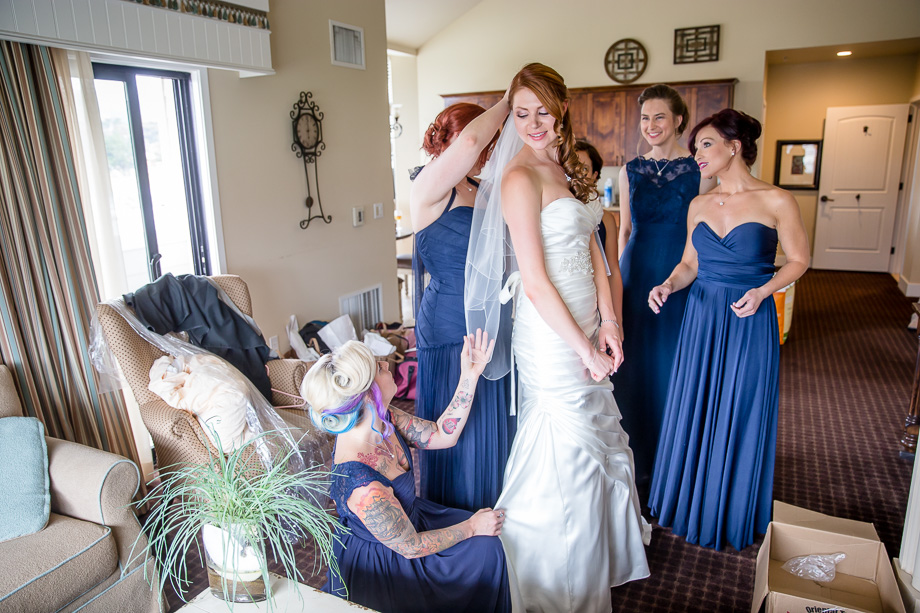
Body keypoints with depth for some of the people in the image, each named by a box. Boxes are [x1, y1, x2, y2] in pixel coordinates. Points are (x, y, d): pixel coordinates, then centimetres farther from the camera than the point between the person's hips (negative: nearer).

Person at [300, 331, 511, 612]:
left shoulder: (381, 420, -16)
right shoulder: (362, 484, -39)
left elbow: (442, 435, -4)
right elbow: (411, 546, -24)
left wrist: (469, 376, -13)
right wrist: (471, 527, -12)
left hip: (406, 519, 7)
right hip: (380, 564, -7)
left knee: (488, 542, 10)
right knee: (483, 546, 1)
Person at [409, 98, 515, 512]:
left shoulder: (481, 191, 12)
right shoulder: (428, 189, -13)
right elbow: (469, 141, -30)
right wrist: (507, 103, -14)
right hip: (450, 331, -8)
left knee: (493, 429, 18)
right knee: (461, 436, 6)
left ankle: (490, 515, 37)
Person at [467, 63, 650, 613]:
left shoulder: (568, 168, 9)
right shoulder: (520, 177, -17)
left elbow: (592, 250, 10)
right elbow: (535, 282, -20)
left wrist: (608, 322, 1)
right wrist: (583, 348, -15)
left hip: (585, 326, 9)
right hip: (551, 335, -9)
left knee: (599, 437, 22)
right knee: (567, 452, 6)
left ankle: (600, 556, 48)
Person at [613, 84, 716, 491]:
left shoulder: (700, 170, -1)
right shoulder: (631, 171, 8)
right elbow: (625, 230, 12)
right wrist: (620, 276, 9)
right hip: (637, 273, 3)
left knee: (673, 365, 4)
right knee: (635, 362, 8)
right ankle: (638, 460, 26)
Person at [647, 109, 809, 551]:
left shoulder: (776, 201, -8)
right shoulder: (699, 205, 5)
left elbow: (798, 260, -1)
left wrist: (762, 291, -17)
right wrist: (668, 286, -8)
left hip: (750, 321, -4)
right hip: (702, 318, 4)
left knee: (740, 416, 7)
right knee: (695, 410, 11)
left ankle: (732, 514, 30)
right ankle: (691, 501, 32)